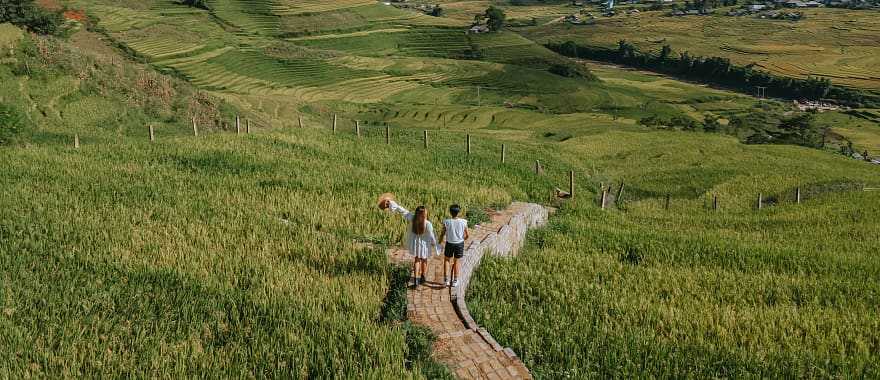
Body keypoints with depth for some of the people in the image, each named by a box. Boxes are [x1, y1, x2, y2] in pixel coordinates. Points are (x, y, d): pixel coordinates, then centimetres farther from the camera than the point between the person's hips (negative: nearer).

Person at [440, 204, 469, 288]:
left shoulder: (446, 222, -17)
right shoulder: (463, 222, -13)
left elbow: (442, 235, -8)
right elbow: (467, 236, -6)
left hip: (449, 244, -1)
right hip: (459, 244, 1)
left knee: (446, 260, 23)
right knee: (456, 262, 18)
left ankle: (446, 279, 20)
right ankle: (455, 281, 24)